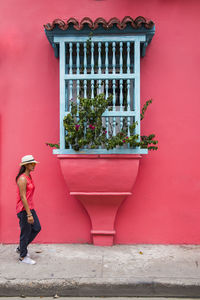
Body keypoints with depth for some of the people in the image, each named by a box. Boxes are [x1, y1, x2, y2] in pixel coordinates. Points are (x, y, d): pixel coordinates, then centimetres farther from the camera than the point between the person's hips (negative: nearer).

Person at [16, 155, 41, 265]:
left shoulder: (29, 177, 11)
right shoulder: (22, 179, -18)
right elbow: (23, 197, -21)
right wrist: (29, 214, -22)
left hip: (30, 207, 9)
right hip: (23, 209, -9)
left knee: (37, 228, 14)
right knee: (26, 232, 3)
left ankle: (21, 248, 30)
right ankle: (23, 256, 21)